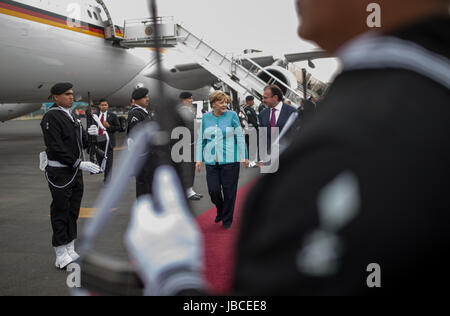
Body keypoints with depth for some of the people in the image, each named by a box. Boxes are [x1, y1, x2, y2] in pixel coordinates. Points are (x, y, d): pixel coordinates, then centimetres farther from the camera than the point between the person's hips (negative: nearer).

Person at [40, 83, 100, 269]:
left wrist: (89, 135, -4)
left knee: (72, 213, 13)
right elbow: (56, 148, -21)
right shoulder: (51, 117, -13)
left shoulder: (71, 116, 15)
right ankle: (61, 257, 6)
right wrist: (80, 164, -23)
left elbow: (81, 144, 17)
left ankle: (70, 252, 24)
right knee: (60, 213, -2)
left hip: (75, 172, 9)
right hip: (59, 172, -9)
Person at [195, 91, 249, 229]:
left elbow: (240, 137, 1)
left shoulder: (232, 115, 0)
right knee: (213, 190, -1)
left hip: (230, 160, -2)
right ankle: (220, 210, 30)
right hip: (211, 161, 2)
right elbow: (201, 140, 11)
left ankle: (227, 220, 18)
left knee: (229, 191, 2)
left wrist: (244, 157, -3)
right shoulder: (205, 118, 8)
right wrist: (199, 159, 6)